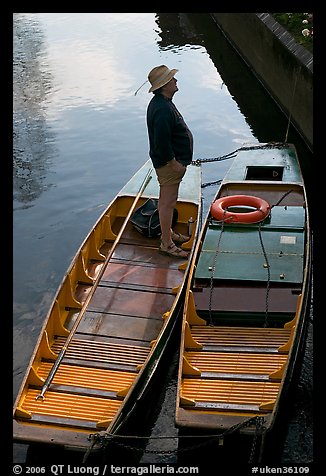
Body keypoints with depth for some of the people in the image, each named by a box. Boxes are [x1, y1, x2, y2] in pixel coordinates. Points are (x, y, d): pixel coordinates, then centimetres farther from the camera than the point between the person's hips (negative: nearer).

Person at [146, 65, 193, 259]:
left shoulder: (162, 102, 10)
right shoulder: (162, 109, -26)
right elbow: (161, 142, -30)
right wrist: (174, 162, -21)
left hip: (171, 161, 11)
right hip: (169, 163, -11)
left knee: (168, 200, 22)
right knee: (168, 202, -2)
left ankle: (168, 232, 37)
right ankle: (166, 244, 7)